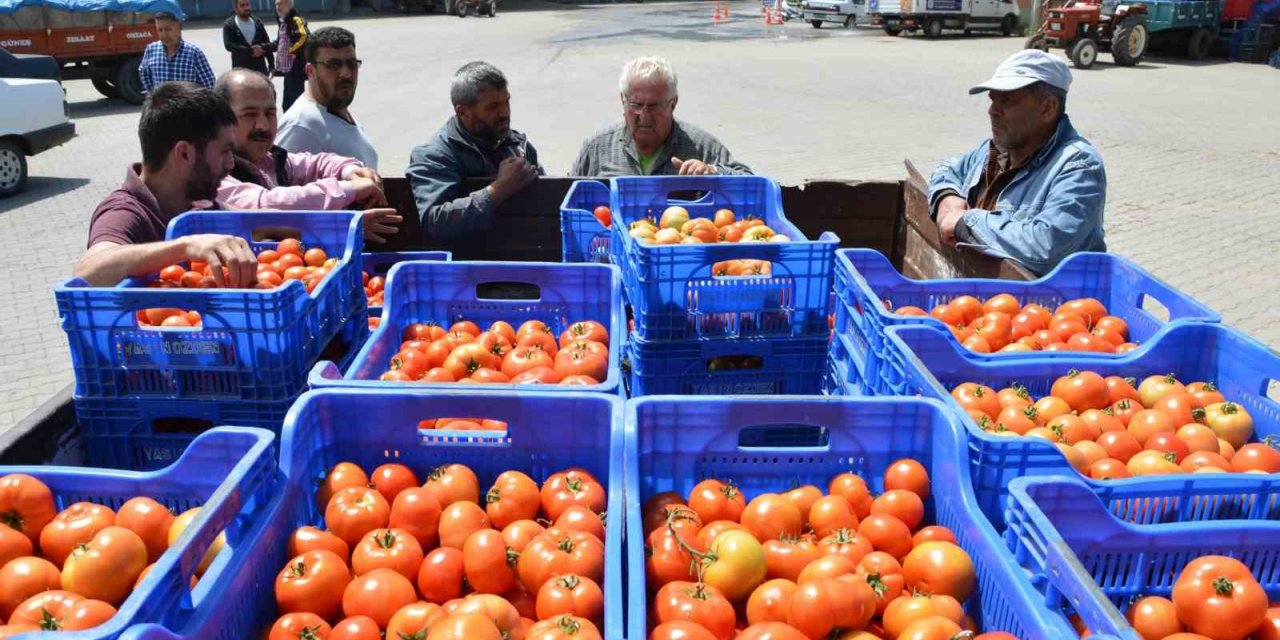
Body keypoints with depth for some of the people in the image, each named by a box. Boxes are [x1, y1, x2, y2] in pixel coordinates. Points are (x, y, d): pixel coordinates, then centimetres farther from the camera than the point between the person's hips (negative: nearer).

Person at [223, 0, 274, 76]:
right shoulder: (229, 25, 0)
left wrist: (271, 66, 2)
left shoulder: (257, 22, 10)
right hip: (240, 69, -3)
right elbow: (229, 45, -14)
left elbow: (268, 45, 10)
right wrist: (251, 50, -20)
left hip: (260, 68, 3)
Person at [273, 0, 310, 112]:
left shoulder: (296, 20, -13)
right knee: (287, 104, 16)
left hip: (296, 68, -10)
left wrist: (293, 51, -22)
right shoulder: (283, 22, 17)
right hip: (287, 68, 10)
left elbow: (305, 36, -29)